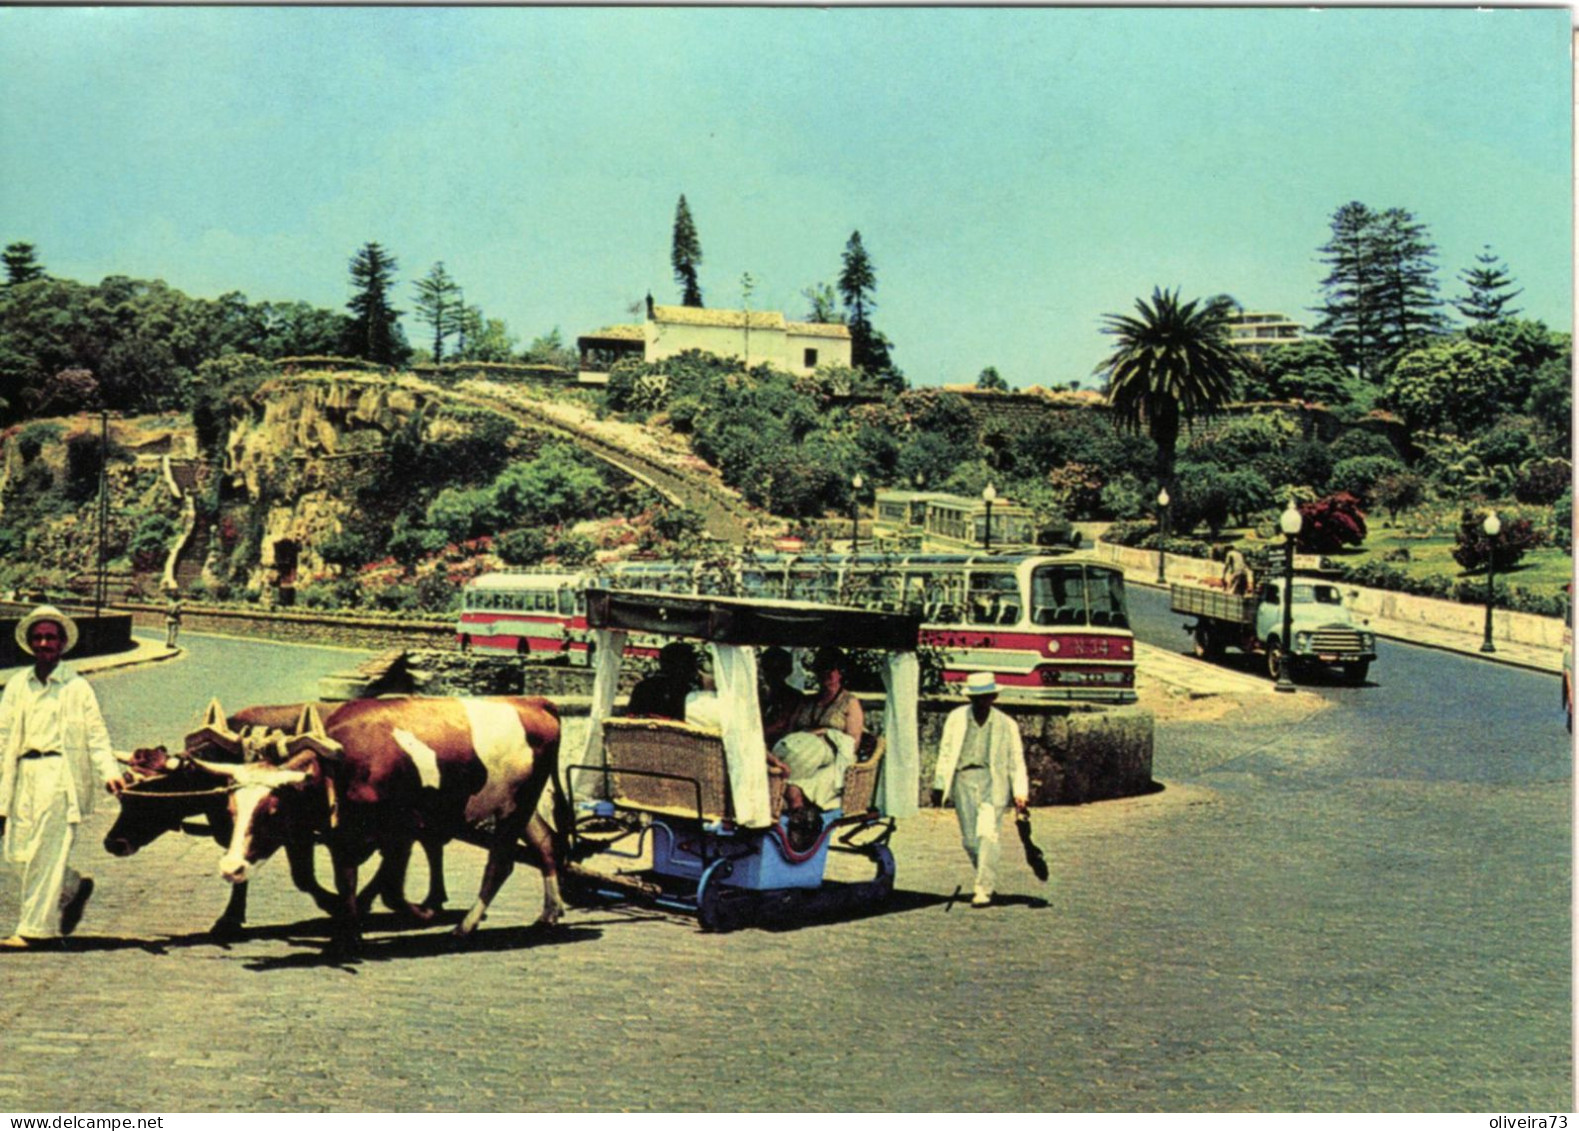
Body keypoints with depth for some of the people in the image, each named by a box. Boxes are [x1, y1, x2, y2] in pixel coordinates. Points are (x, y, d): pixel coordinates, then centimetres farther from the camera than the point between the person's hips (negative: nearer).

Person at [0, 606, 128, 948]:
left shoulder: (77, 687, 4)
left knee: (44, 852, -6)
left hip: (61, 774, -4)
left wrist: (109, 772, -15)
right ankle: (74, 887, 29)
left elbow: (96, 734, 0)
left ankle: (33, 929, 0)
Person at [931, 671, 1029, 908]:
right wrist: (939, 786, 8)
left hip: (992, 779, -2)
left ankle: (984, 889, -16)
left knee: (987, 833, -17)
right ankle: (988, 881, 25)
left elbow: (1016, 760, 9)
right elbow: (945, 752, 11)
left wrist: (1020, 793, 0)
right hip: (963, 779, 2)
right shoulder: (956, 718, 8)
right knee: (969, 838, 4)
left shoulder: (1006, 724, 6)